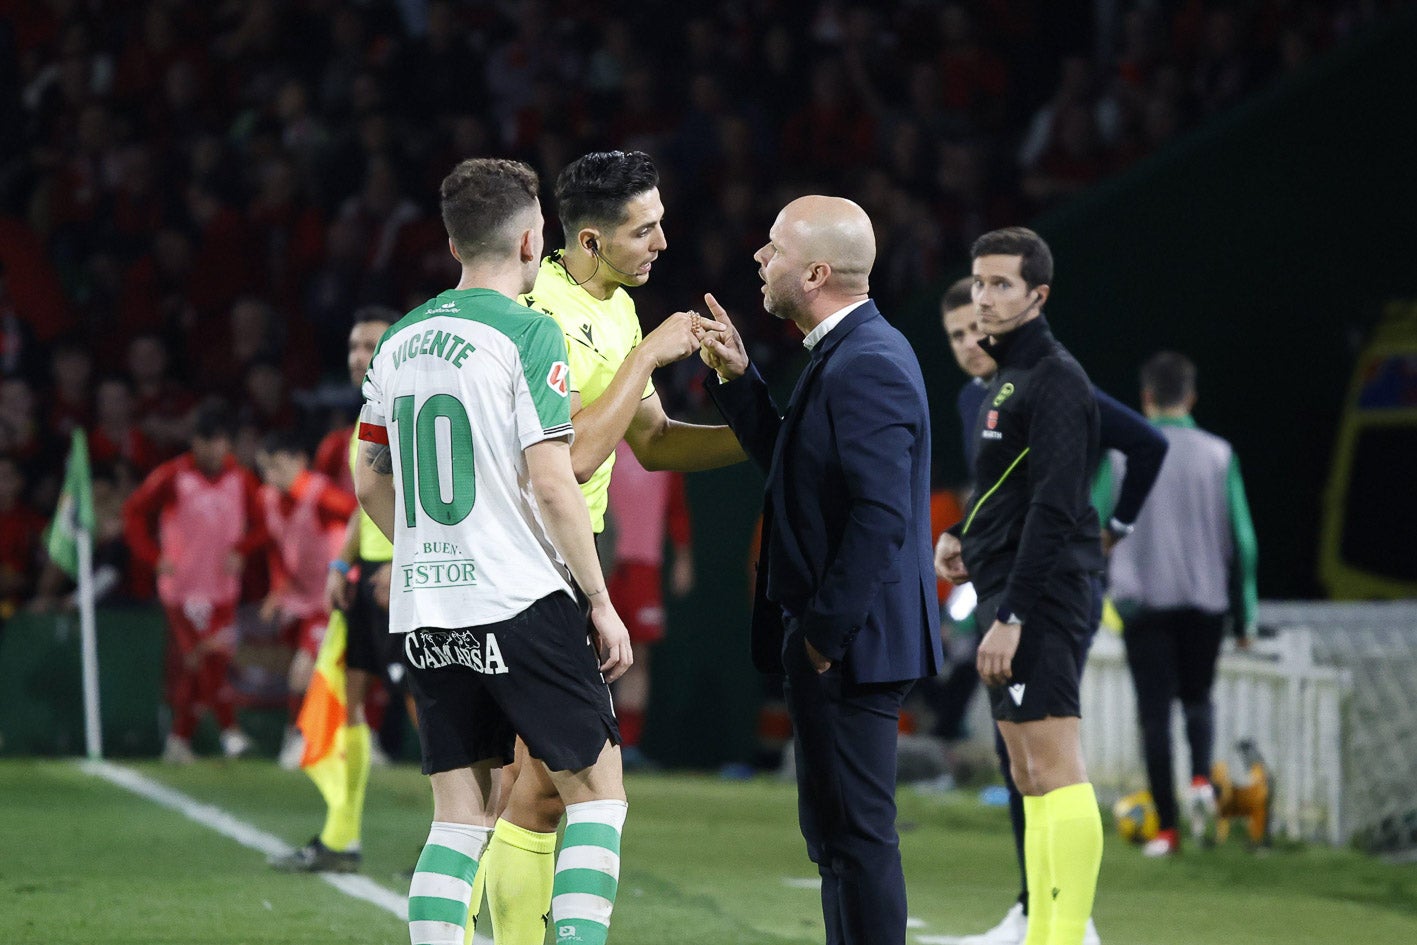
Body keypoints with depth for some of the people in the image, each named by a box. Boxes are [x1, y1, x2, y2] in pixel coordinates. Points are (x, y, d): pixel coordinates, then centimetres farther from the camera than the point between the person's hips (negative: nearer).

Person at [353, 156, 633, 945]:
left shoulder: (401, 341, 11)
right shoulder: (527, 333, -9)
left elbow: (371, 482, 16)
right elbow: (551, 481, -14)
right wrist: (602, 602, -7)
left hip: (425, 613, 6)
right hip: (522, 601, -6)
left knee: (460, 815, 8)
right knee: (597, 791, 3)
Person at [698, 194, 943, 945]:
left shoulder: (866, 366, -19)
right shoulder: (850, 352, 14)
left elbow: (880, 515, -25)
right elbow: (790, 464, 23)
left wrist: (823, 633, -21)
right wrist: (737, 379, 12)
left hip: (851, 644, -11)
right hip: (833, 635, 11)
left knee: (855, 832, -7)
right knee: (837, 831, 16)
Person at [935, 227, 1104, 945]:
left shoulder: (1055, 380, -12)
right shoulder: (1006, 379, 18)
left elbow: (1053, 507, -19)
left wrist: (1011, 616, -23)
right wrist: (962, 537, 10)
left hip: (1041, 595, -10)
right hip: (1007, 595, 10)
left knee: (1053, 766, -13)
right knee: (1029, 778, 9)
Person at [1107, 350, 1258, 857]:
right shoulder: (1218, 455, 2)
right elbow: (1241, 538, 3)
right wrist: (1243, 612, 10)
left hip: (1144, 601, -1)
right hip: (1206, 599, 1)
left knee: (1155, 710, 3)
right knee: (1198, 696, 20)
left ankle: (1166, 828, -1)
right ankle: (1201, 778, -8)